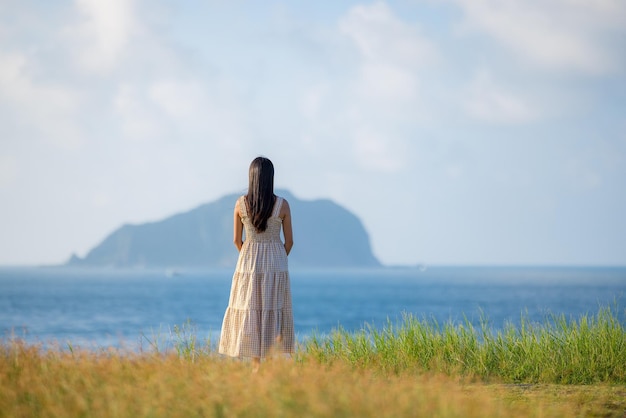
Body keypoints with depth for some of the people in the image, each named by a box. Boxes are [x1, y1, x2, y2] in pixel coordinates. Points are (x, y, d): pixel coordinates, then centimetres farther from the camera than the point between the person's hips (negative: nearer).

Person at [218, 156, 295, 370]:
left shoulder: (241, 204, -5)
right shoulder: (282, 205, -7)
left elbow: (237, 240, 2)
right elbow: (289, 241, -1)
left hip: (248, 263, 0)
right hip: (276, 262, 0)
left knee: (250, 315, 6)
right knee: (275, 316, 7)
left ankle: (257, 366, 4)